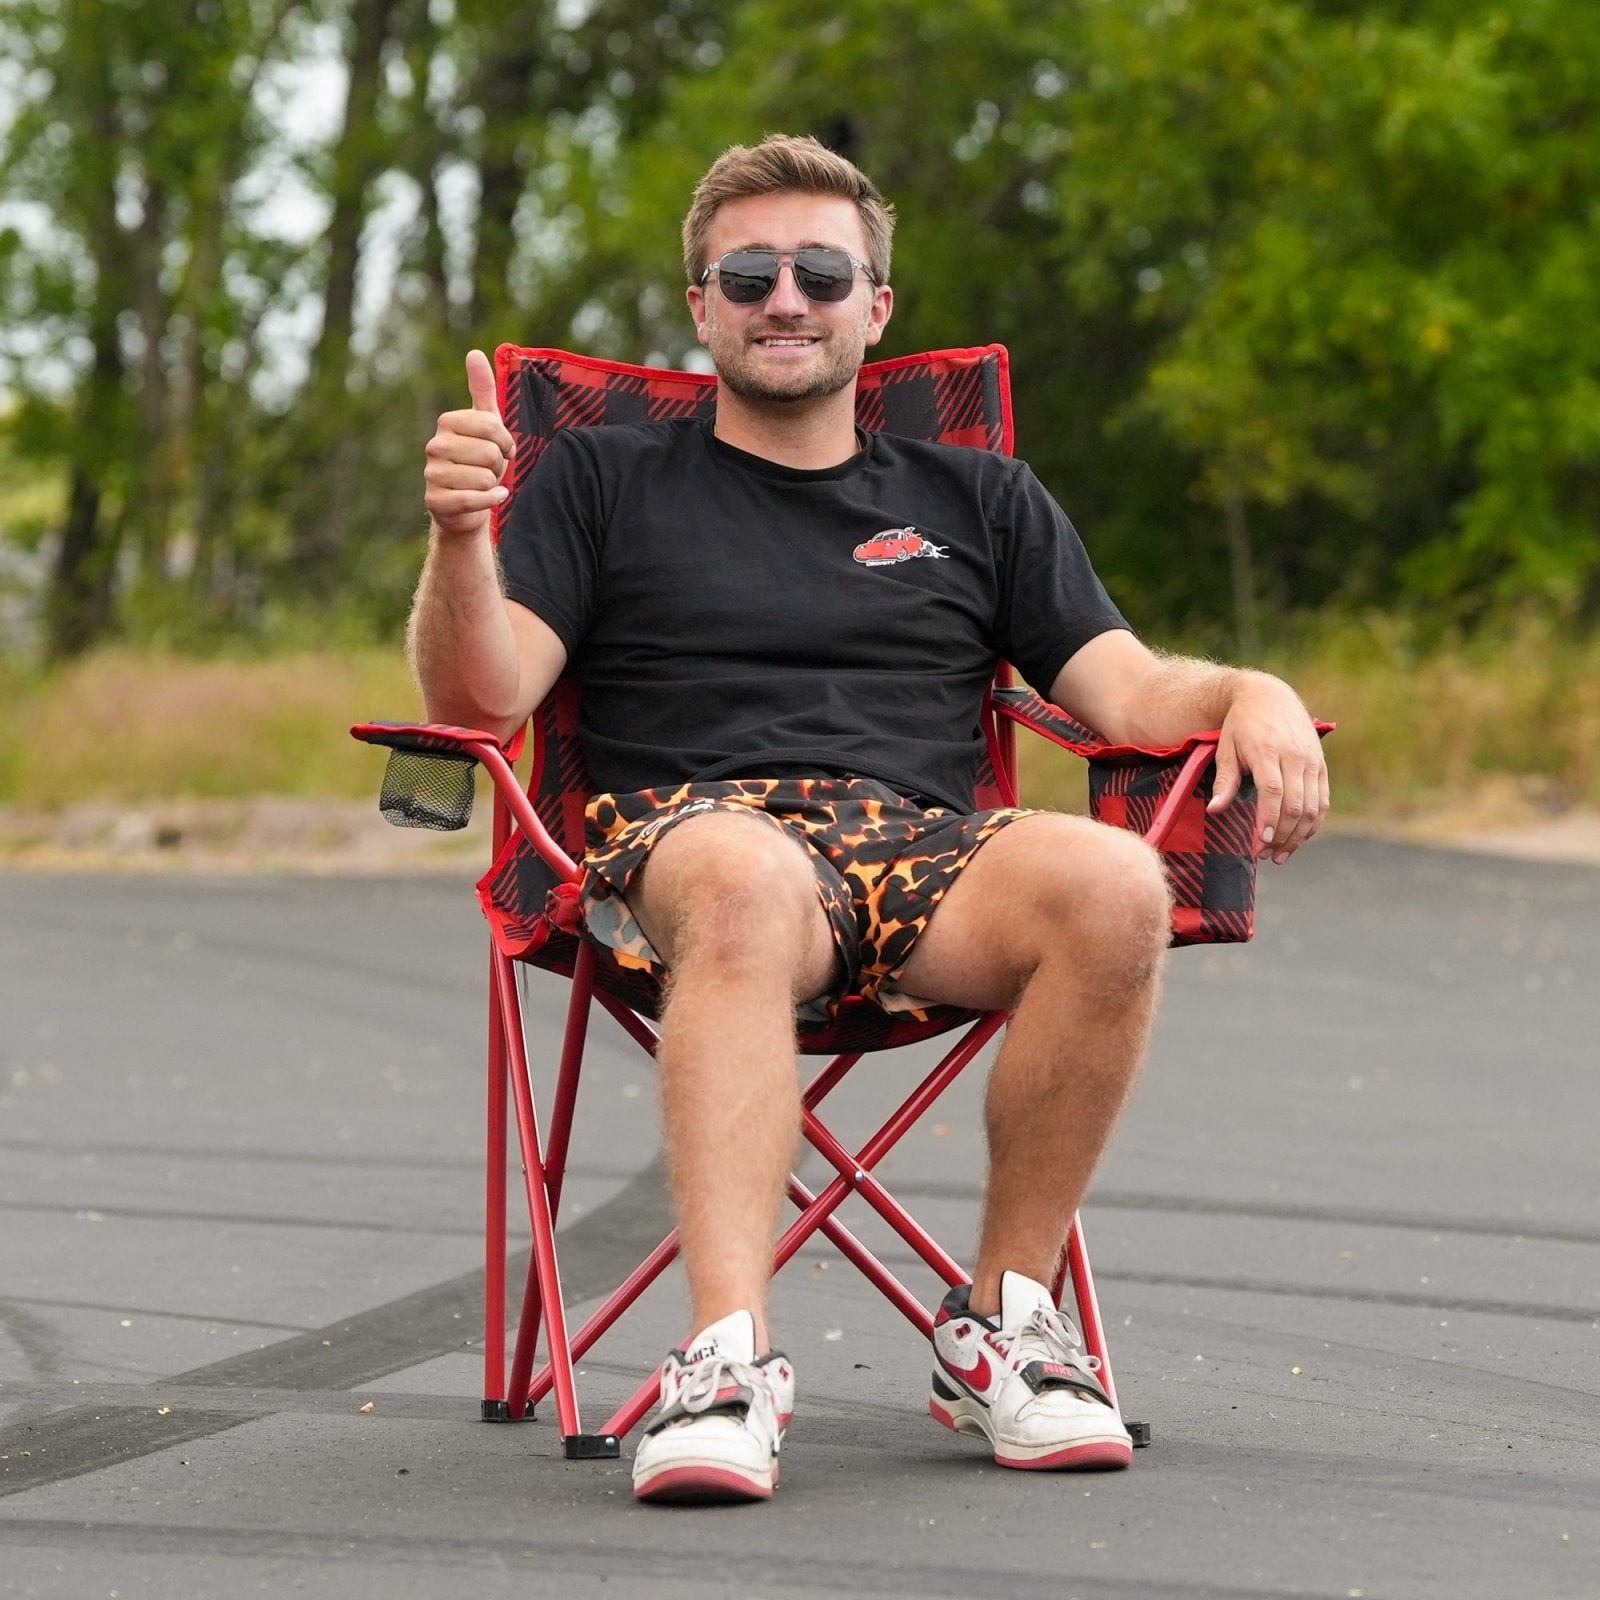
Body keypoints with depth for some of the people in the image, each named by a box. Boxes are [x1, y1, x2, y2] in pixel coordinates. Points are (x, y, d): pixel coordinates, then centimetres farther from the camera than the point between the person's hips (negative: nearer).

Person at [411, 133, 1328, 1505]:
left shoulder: (978, 502, 29)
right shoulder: (607, 482, 22)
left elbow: (1128, 691, 18)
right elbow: (481, 699, 9)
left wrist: (1254, 697, -4)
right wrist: (460, 537, -11)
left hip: (928, 849, 2)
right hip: (693, 824, -2)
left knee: (1114, 884, -33)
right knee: (747, 883, -42)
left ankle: (1001, 1320, -19)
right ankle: (729, 1355, -52)